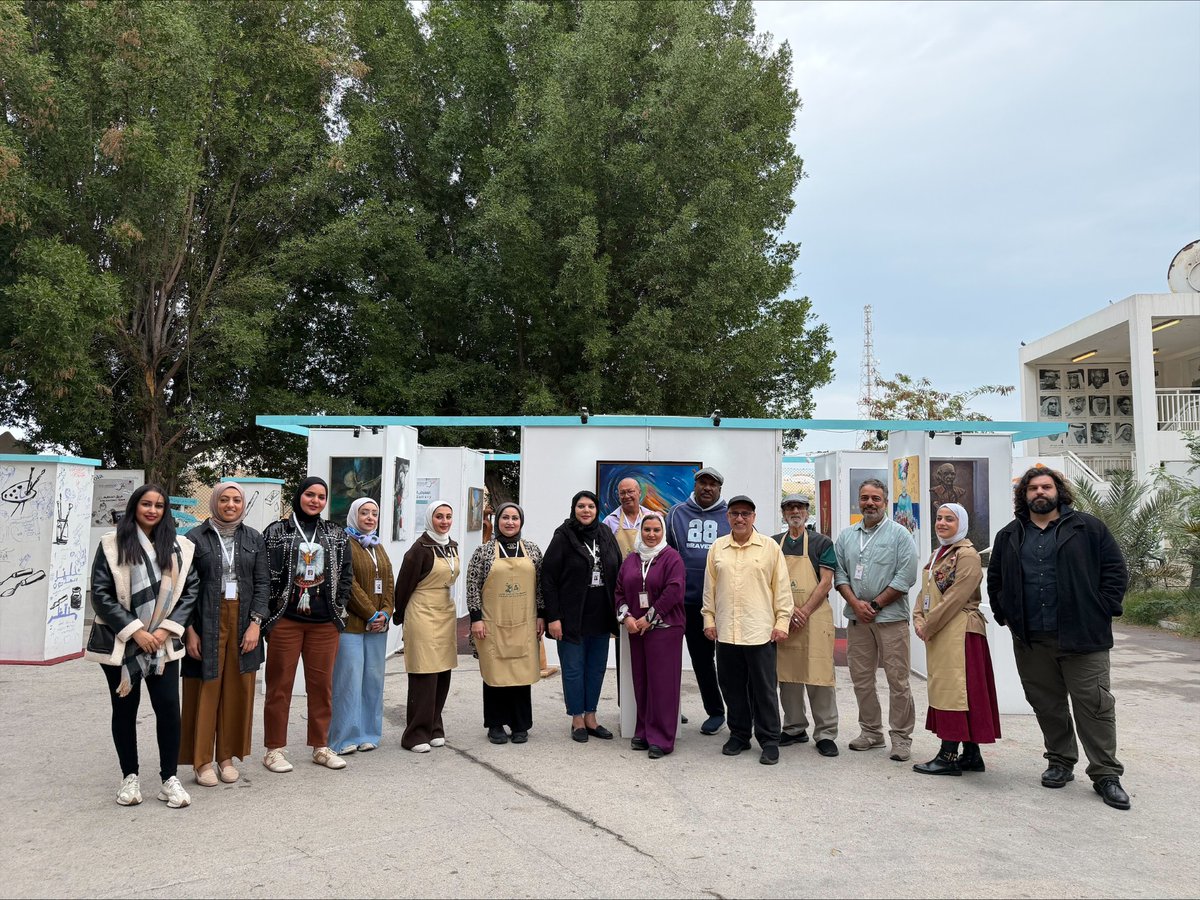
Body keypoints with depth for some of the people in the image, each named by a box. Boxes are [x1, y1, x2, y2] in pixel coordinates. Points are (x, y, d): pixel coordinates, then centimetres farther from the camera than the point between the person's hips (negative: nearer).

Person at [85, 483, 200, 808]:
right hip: (120, 642, -1)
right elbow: (101, 594, -7)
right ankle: (129, 776, 23)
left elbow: (191, 589, 4)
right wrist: (134, 630, -12)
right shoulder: (112, 545, -3)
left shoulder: (179, 548, 4)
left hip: (163, 643, 1)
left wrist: (167, 628, -8)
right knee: (125, 708, 9)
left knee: (169, 706, -3)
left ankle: (169, 778, 9)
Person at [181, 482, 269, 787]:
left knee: (237, 692, 7)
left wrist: (256, 622, -6)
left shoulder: (254, 539, 8)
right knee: (205, 691, 1)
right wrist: (189, 630, -8)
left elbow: (263, 583, 5)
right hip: (206, 624, -3)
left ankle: (227, 757, 19)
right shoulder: (195, 538, -1)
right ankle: (202, 760, 13)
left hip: (243, 624, 3)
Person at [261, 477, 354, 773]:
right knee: (280, 685, 3)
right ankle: (275, 749, 14)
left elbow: (346, 572, 11)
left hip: (325, 622, 3)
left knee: (322, 684, 8)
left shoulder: (336, 535, 11)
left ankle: (320, 746, 20)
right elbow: (265, 573, -3)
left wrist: (339, 608, 4)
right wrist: (270, 611, -7)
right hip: (286, 620, -3)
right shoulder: (277, 531, 1)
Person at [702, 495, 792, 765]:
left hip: (760, 631, -3)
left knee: (764, 689, 3)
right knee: (732, 687, 11)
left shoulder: (770, 547, 1)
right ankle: (739, 735, 25)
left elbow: (782, 588, 1)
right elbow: (709, 587, 12)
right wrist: (709, 619, 8)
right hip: (725, 631, 3)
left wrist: (782, 622, -4)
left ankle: (769, 740, 14)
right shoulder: (717, 548, 9)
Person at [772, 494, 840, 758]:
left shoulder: (821, 542, 3)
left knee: (819, 675, -4)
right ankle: (795, 729, 21)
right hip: (783, 617, 3)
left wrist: (805, 611, -12)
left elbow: (826, 582, -3)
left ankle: (826, 734, 4)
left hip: (815, 617, -3)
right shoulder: (773, 544, 11)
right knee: (787, 675, 9)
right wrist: (789, 609, -8)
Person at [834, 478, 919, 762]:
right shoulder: (846, 536, 12)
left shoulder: (899, 534, -2)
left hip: (891, 617, -4)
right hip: (856, 618, 5)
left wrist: (875, 605, -10)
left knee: (897, 679, -2)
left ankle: (901, 737, 8)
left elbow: (906, 577, -9)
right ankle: (871, 731, 22)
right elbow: (840, 573, 9)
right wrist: (855, 603, -6)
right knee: (861, 678, 10)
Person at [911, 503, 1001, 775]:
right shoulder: (938, 554, 18)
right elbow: (926, 591, 18)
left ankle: (948, 756, -2)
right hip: (937, 632, 10)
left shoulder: (967, 555, -12)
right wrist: (918, 619, 2)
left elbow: (955, 597, -18)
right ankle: (971, 755, 19)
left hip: (958, 631, -10)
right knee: (944, 688, 11)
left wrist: (928, 625, -14)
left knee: (953, 688, -7)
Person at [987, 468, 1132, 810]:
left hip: (1082, 637, -3)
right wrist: (1004, 614, 10)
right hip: (1031, 640, 3)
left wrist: (1102, 611, -5)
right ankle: (1060, 762, 25)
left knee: (1094, 704, -1)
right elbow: (995, 579, 20)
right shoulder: (1009, 537, 12)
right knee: (1047, 704, 11)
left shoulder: (1088, 528, 2)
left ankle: (1106, 774, 8)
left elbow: (1115, 571, 2)